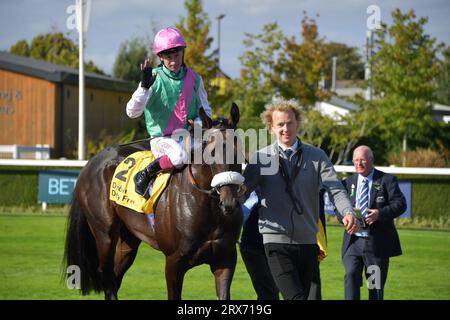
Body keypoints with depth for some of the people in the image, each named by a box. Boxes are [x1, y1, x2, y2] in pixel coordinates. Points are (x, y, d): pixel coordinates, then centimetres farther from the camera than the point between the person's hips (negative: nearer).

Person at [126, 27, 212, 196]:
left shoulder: (194, 79, 7)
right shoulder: (154, 79, -5)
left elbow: (205, 110, 17)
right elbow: (132, 112, -14)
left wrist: (198, 123, -6)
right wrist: (144, 86, -29)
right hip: (161, 139, -5)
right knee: (181, 155, -37)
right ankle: (144, 175, -16)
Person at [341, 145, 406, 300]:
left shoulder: (387, 180, 0)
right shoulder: (349, 182, 11)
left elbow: (400, 204, -8)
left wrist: (380, 213, -24)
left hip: (378, 242, -2)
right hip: (353, 241, 2)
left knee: (376, 286, 6)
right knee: (351, 276, -15)